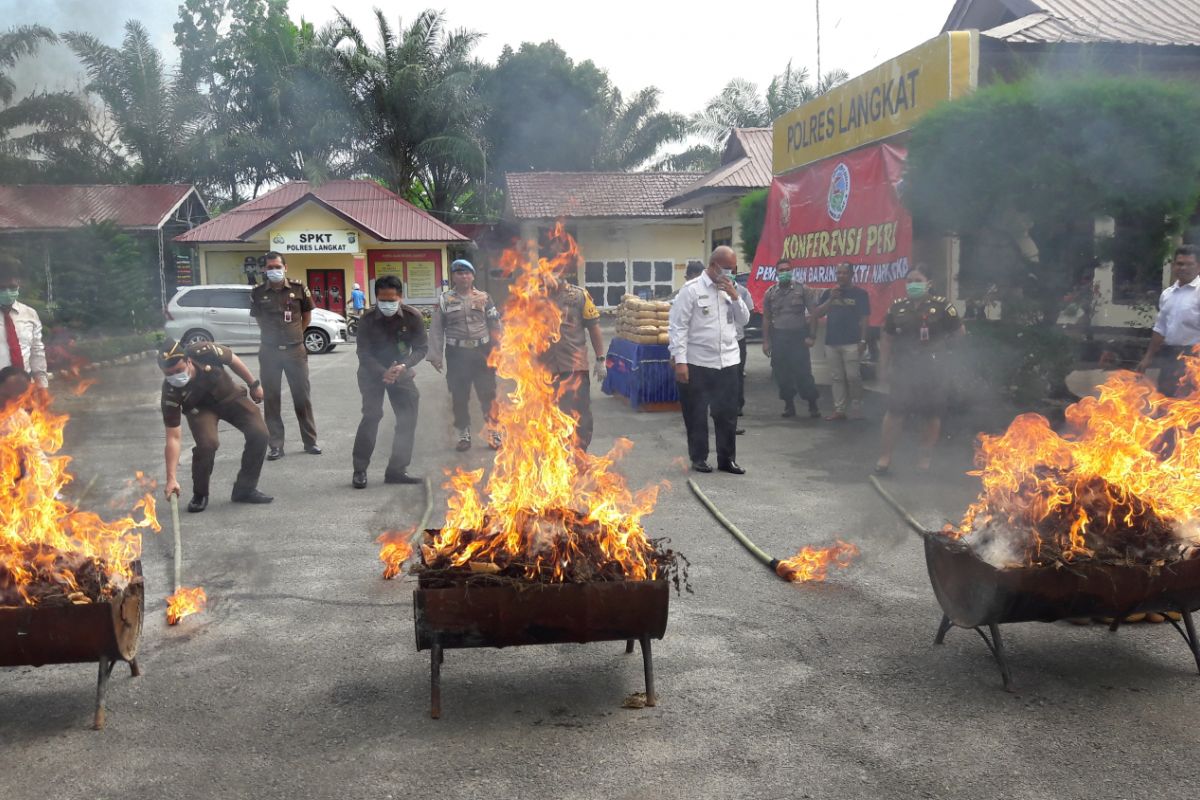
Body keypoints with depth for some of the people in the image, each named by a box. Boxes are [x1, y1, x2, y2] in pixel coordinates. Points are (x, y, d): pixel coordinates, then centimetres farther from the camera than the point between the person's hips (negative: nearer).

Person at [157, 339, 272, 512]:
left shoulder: (205, 352, -35)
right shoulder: (170, 392, -33)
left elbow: (233, 361, -11)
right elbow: (174, 437, -31)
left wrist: (253, 384, -1)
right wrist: (171, 478, -35)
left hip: (230, 395, 2)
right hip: (200, 408, -2)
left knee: (259, 433, -15)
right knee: (207, 443, -29)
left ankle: (245, 489, 1)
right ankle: (200, 495, -3)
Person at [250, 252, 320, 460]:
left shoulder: (298, 288, -2)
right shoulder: (258, 293, 0)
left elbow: (307, 315, 11)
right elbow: (258, 318, 13)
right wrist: (272, 336, 9)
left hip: (296, 350, -1)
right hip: (269, 351, 1)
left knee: (303, 396, 6)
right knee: (271, 399, 4)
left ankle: (310, 441, 16)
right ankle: (276, 445, 11)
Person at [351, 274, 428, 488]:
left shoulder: (412, 317, -17)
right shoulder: (367, 319, -20)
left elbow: (422, 347, -11)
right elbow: (364, 353, -16)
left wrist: (404, 366, -27)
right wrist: (383, 373, -30)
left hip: (400, 371, 3)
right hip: (372, 372, -3)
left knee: (408, 418, -1)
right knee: (372, 415, -16)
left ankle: (396, 470, 11)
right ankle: (359, 470, -7)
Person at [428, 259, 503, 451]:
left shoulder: (484, 298, 6)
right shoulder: (444, 300, 3)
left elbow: (495, 326, 5)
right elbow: (436, 329, 1)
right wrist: (435, 355, -5)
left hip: (482, 352, 0)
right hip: (456, 354, 0)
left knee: (488, 394, 1)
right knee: (459, 396, 6)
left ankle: (493, 432, 12)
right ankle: (463, 434, 19)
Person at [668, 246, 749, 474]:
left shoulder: (729, 289, 10)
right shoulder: (691, 289, -7)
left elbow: (744, 320, 12)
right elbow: (678, 326, -9)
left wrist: (735, 296, -4)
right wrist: (680, 361, -14)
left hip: (728, 361, 5)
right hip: (699, 363, -4)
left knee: (728, 412, 8)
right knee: (697, 413, 7)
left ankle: (727, 458, 19)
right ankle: (698, 457, 20)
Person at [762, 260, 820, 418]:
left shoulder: (801, 290, 0)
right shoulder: (770, 293, 6)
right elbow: (766, 318, 8)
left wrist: (810, 336, -5)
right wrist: (766, 341, 3)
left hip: (798, 336, -2)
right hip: (778, 337, 2)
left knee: (803, 372, -5)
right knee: (782, 374, 5)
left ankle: (812, 405, 3)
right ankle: (789, 405, 16)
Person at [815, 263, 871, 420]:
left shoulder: (860, 294, 2)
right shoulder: (828, 293, 13)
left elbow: (864, 318, -1)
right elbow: (818, 313, 5)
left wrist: (863, 340, -8)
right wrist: (831, 299, -8)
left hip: (852, 342, -4)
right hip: (831, 342, 4)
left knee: (852, 377, -8)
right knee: (836, 378, 5)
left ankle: (857, 410, 3)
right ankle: (839, 410, 9)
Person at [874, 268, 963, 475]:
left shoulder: (941, 306, -5)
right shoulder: (897, 308, 5)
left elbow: (959, 333, 4)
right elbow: (887, 339, 11)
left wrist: (940, 346, 2)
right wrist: (884, 367, 8)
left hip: (933, 373, -2)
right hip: (903, 371, 2)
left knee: (932, 416, 6)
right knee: (894, 412, -3)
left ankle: (925, 458, 20)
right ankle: (885, 456, 6)